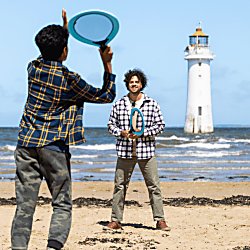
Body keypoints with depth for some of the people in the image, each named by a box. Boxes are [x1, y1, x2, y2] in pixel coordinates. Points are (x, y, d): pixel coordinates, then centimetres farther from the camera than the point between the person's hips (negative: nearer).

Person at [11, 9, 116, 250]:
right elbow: (106, 96, 5)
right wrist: (107, 64, 8)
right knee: (62, 205, 4)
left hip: (26, 144, 4)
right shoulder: (70, 79, -9)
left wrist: (64, 30, 34)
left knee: (24, 206, 3)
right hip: (54, 147, -4)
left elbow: (49, 58, 31)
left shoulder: (34, 68, 4)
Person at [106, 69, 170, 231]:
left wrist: (142, 133, -11)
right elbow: (111, 124, 11)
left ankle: (160, 220, 5)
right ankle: (116, 220, 10)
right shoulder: (119, 105, 7)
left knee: (154, 186, 0)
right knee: (120, 186, 3)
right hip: (125, 151, 1)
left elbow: (160, 125, 2)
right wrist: (121, 132, -9)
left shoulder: (152, 104, 3)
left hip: (146, 151, -1)